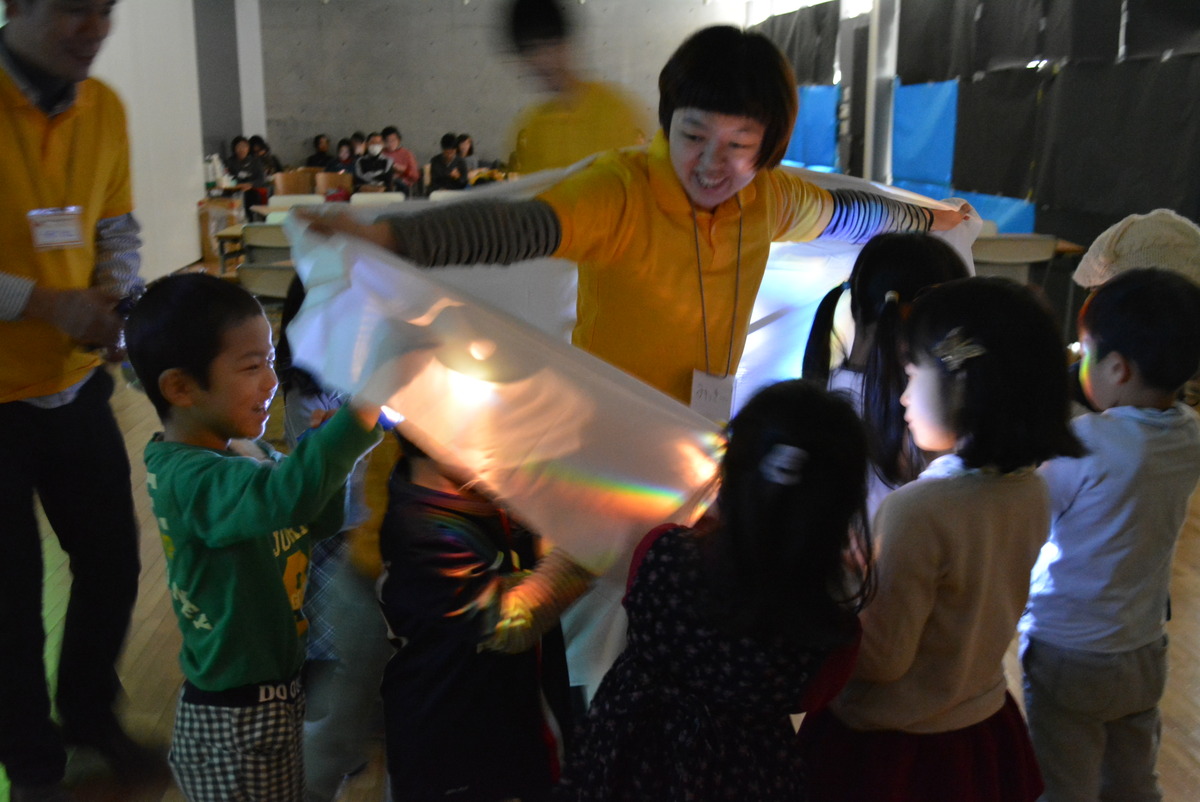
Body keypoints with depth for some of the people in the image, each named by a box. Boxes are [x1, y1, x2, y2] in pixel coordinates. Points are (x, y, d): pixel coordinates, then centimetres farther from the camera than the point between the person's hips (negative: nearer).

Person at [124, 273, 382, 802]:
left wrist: (329, 451, -8)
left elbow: (318, 524, 9)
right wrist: (360, 417, -52)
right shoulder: (188, 477, -26)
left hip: (278, 692, 9)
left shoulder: (241, 452, 3)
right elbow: (286, 495, -45)